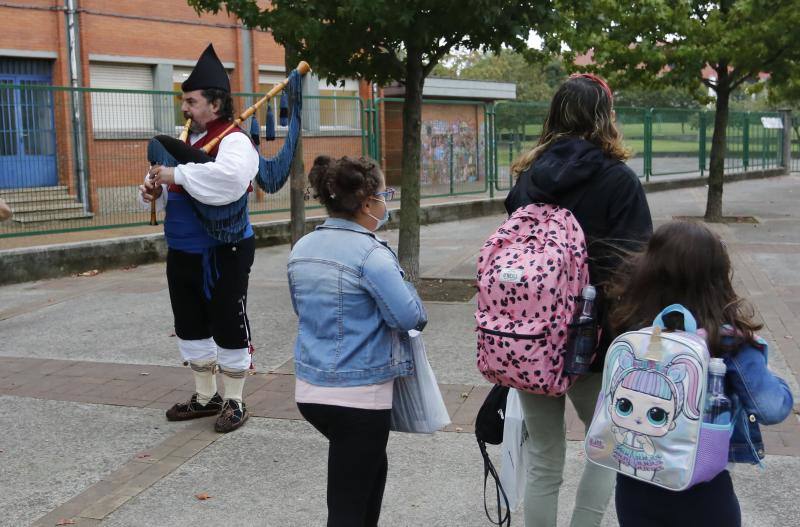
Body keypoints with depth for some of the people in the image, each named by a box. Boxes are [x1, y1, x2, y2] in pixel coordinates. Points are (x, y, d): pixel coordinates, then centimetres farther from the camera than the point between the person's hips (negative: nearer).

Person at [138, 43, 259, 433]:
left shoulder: (234, 141, -15)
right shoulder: (184, 141, 10)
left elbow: (227, 178, -37)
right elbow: (172, 186, 19)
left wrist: (177, 174, -29)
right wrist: (154, 189, -4)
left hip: (223, 255, -8)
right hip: (182, 254, 8)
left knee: (227, 328, 3)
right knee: (190, 327, 17)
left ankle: (234, 402, 18)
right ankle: (205, 396, 32)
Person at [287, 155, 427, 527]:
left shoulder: (302, 249, 6)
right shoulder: (371, 254, -19)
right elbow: (410, 318, -19)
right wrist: (402, 283, 0)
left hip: (309, 387, 8)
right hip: (359, 395, -8)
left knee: (373, 466, 29)